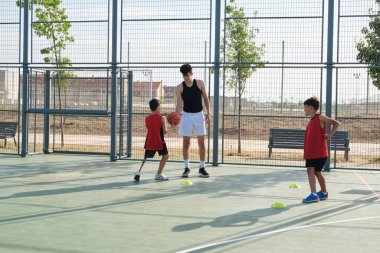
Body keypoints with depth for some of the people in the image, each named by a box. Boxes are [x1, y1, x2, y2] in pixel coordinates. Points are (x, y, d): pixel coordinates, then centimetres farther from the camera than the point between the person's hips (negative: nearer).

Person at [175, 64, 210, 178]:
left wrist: (208, 113, 0)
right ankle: (186, 168, 11)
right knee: (186, 143, 2)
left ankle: (202, 168, 9)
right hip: (186, 115, -1)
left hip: (199, 115, 1)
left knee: (201, 143, 1)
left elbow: (205, 99, 7)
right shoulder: (179, 88, -5)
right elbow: (179, 104, -10)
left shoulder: (200, 83, -2)